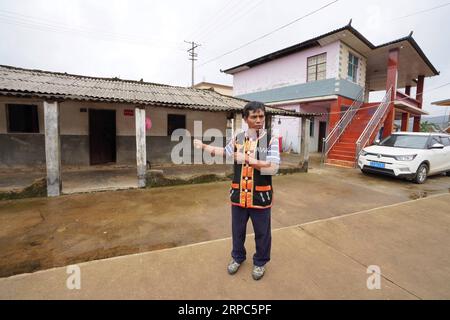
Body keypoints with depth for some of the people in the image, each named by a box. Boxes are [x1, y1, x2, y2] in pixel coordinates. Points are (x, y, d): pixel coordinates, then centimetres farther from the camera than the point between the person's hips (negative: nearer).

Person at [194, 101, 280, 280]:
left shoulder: (271, 140, -10)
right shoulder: (237, 138, 1)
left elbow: (273, 168, -21)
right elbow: (225, 152, 20)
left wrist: (247, 159, -27)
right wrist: (203, 146, 21)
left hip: (260, 195, -3)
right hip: (239, 194, 3)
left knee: (262, 232, 15)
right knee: (237, 230, 20)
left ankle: (260, 262, 41)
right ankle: (237, 257, 47)